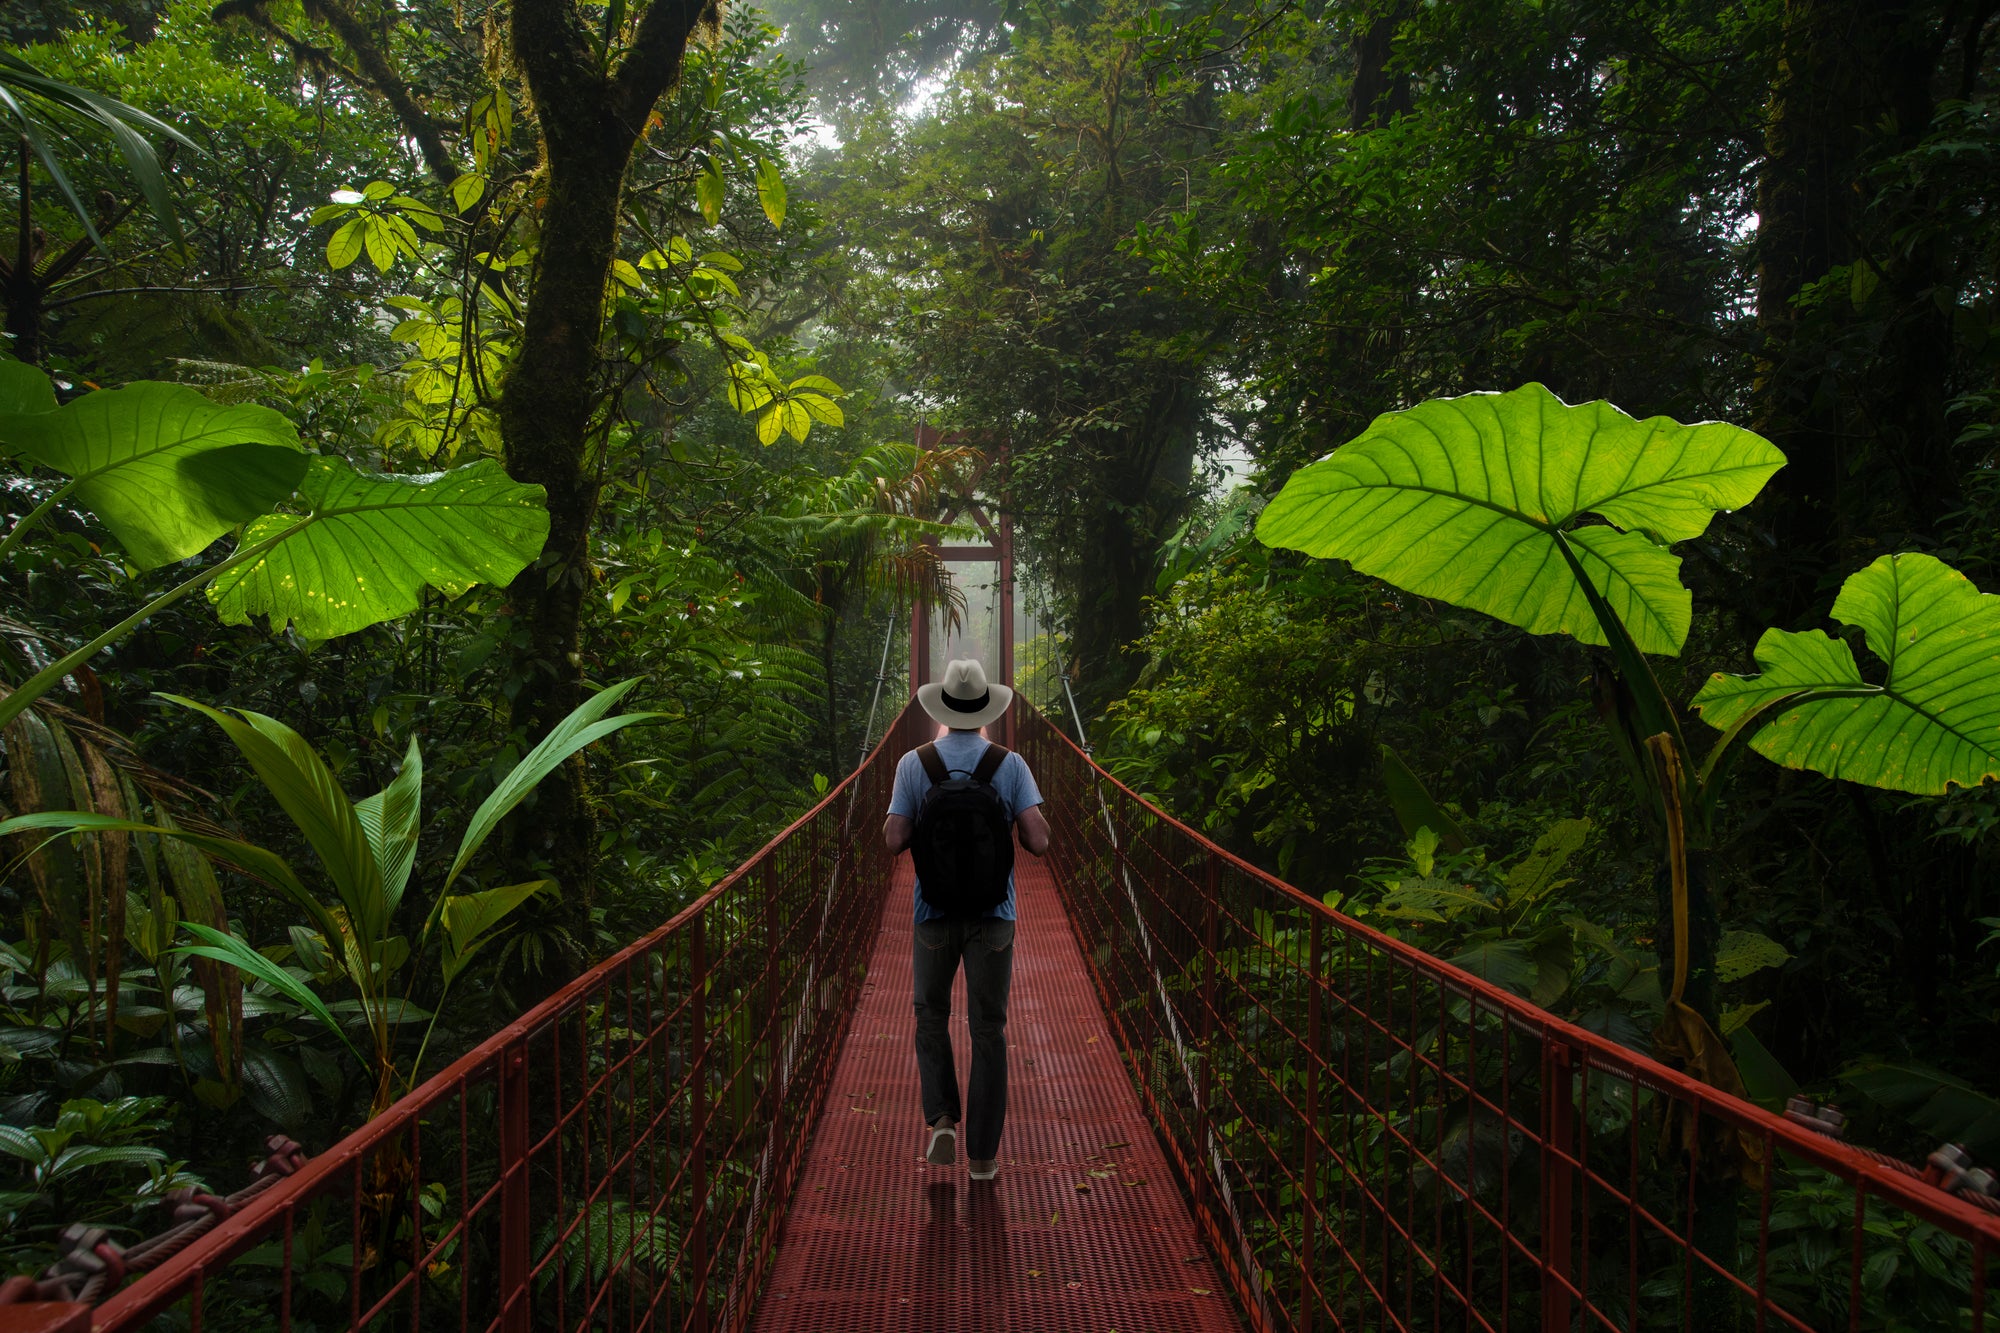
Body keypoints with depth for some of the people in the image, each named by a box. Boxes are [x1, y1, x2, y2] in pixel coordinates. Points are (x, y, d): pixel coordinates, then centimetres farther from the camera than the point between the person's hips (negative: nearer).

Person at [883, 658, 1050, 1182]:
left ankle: (941, 1119, 4)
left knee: (931, 1016, 21)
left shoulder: (914, 763, -6)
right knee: (988, 1029, 8)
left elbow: (894, 840, -10)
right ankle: (983, 1153, 11)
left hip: (935, 910, 0)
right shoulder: (1011, 764, -6)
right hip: (992, 912, 0)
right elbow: (1038, 841, -13)